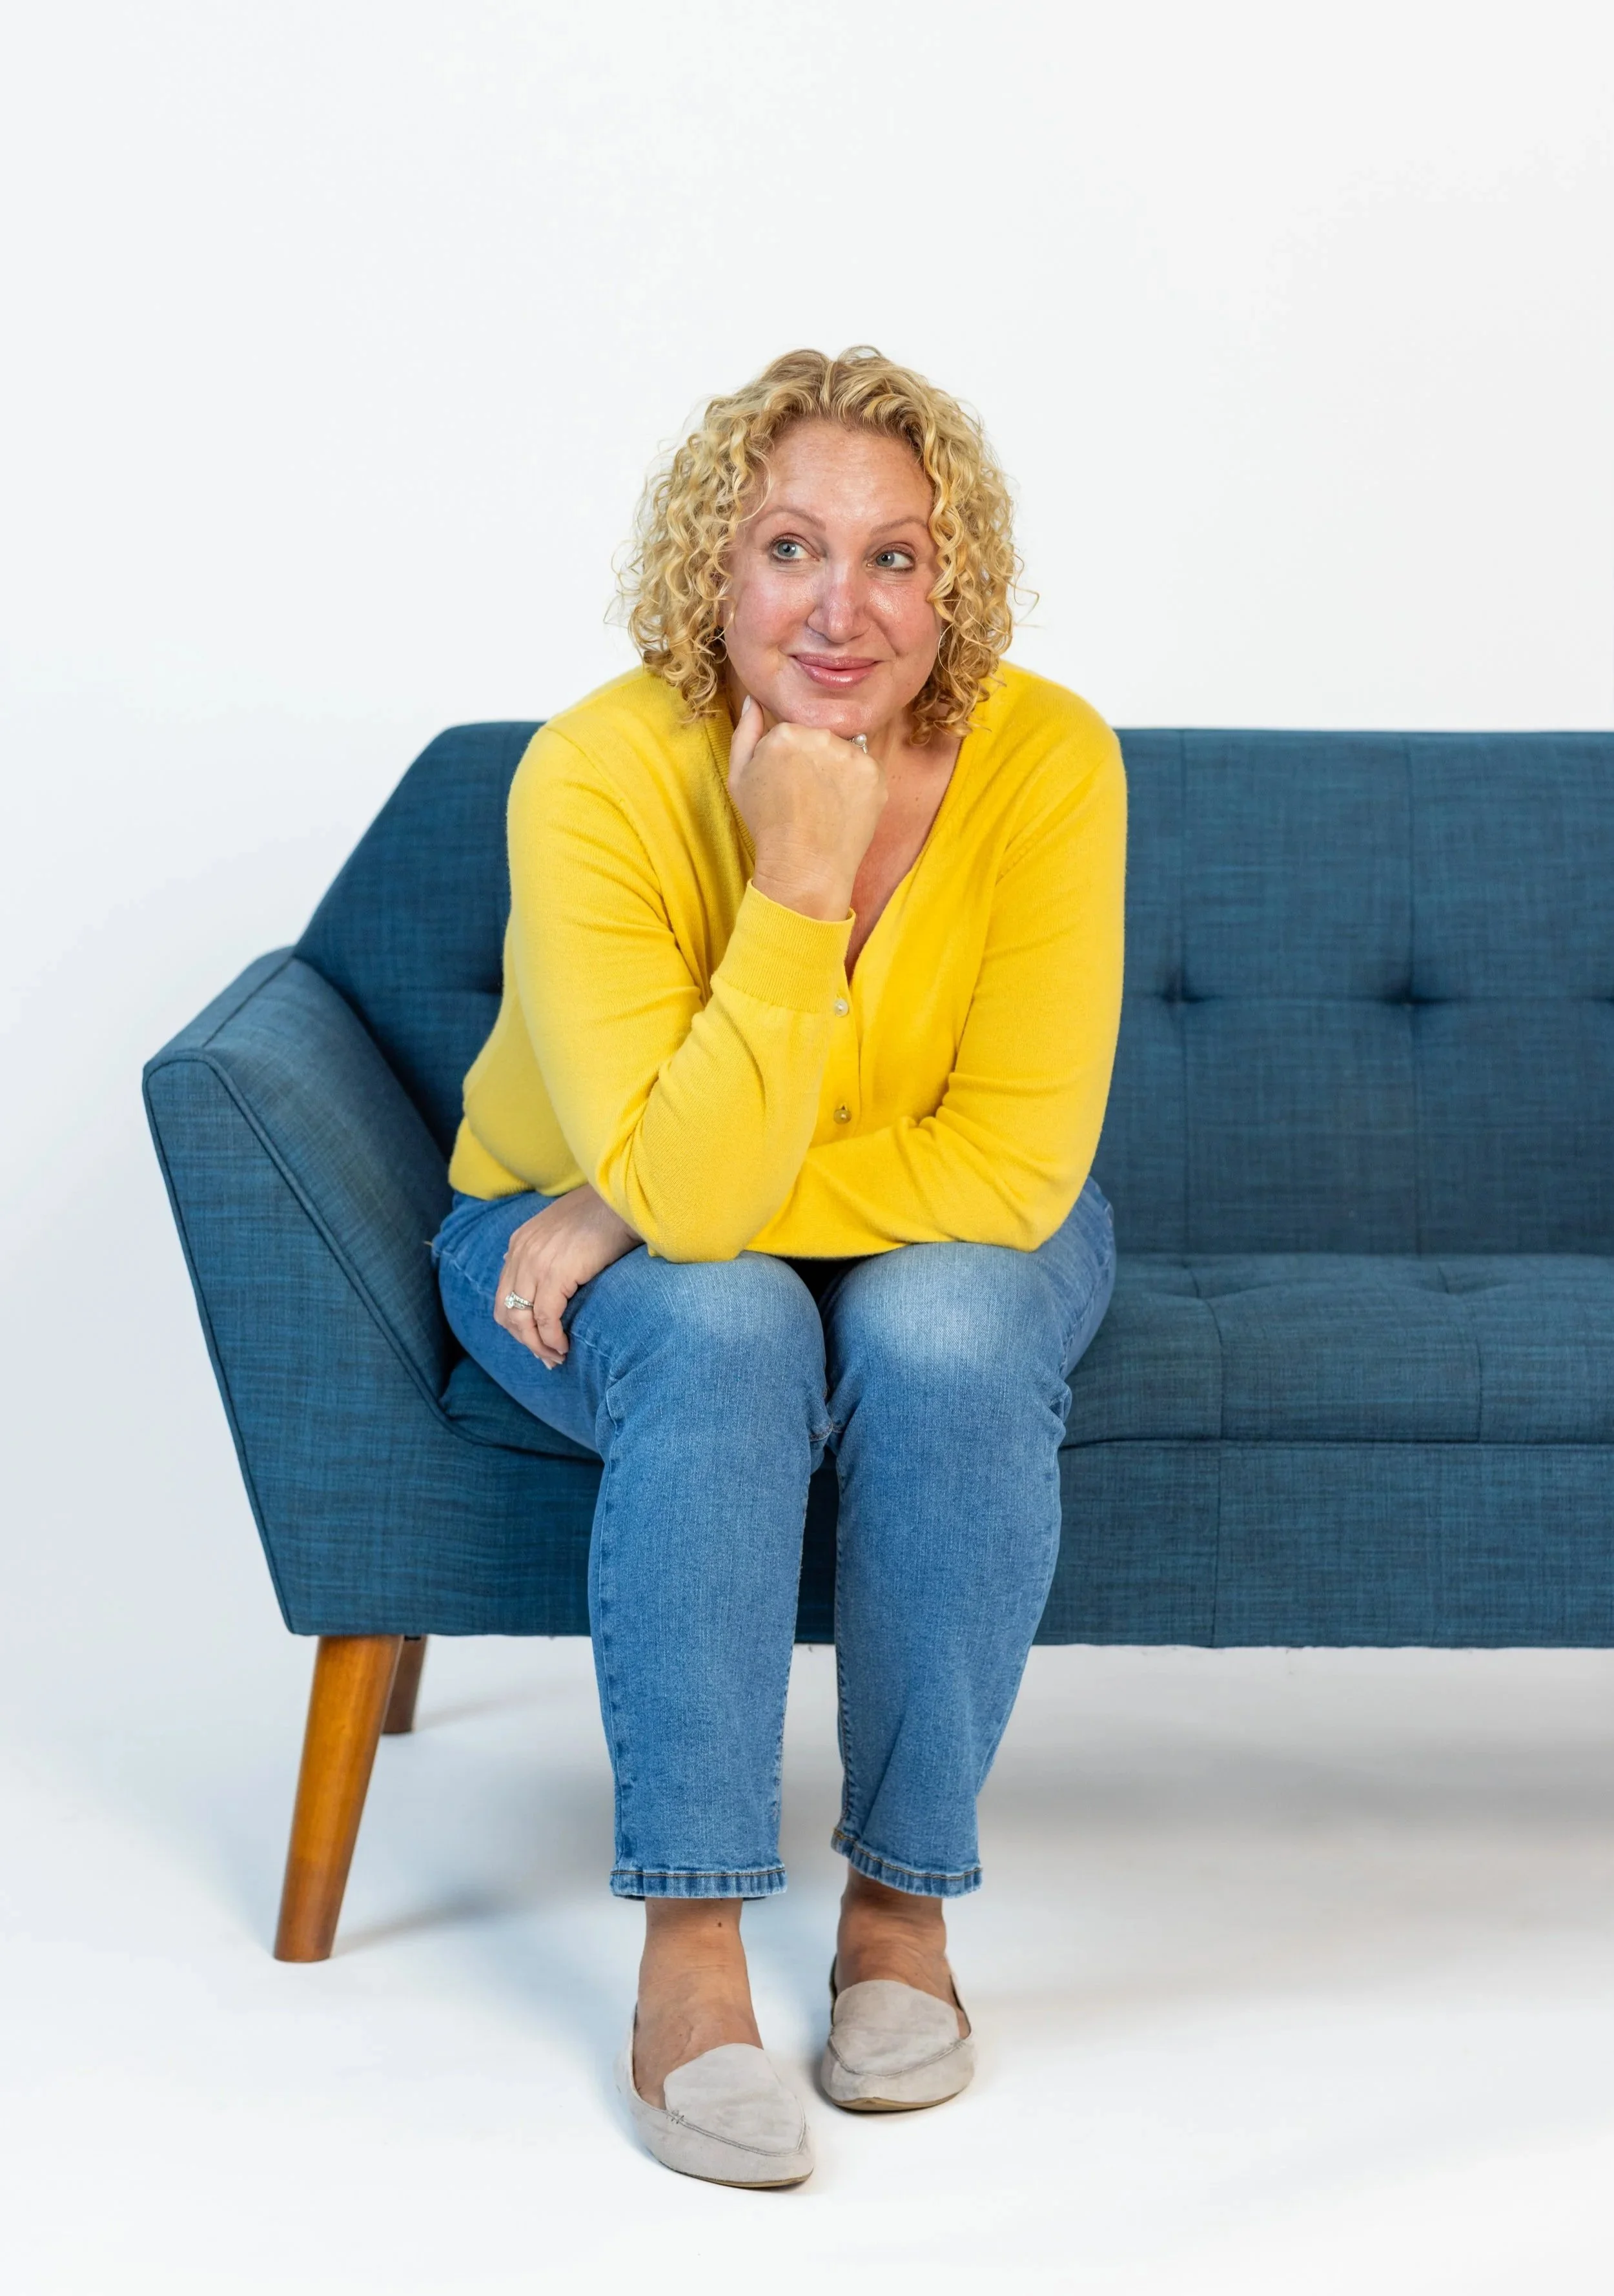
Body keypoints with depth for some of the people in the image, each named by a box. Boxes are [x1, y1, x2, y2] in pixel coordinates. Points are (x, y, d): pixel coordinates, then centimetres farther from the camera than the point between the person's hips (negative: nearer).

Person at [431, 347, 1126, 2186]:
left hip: (947, 1241, 1)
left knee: (937, 1336, -32)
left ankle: (905, 1903, -13)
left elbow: (1014, 1167, -25)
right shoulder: (599, 775, -28)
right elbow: (683, 1190, -34)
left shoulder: (1044, 761, -24)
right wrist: (800, 889, -41)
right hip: (596, 1240, -1)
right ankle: (690, 1949, -24)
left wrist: (649, 1211, -25)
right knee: (725, 1334, -34)